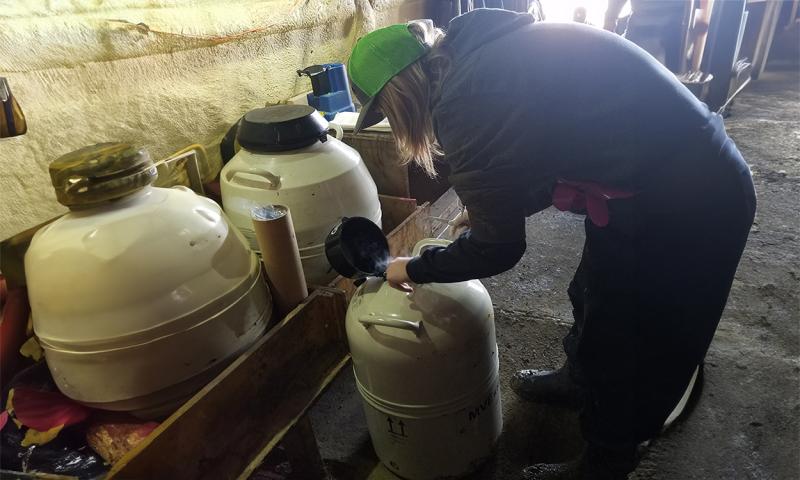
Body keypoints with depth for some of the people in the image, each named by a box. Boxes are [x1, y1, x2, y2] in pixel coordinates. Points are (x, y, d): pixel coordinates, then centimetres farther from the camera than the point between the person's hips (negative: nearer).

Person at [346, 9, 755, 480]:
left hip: (689, 205, -9)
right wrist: (482, 210, 14)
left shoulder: (464, 103, -25)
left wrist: (413, 269, 0)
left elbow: (497, 248, -16)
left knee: (626, 341, 10)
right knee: (593, 297, 26)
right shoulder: (484, 50, 2)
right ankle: (577, 381, 54)